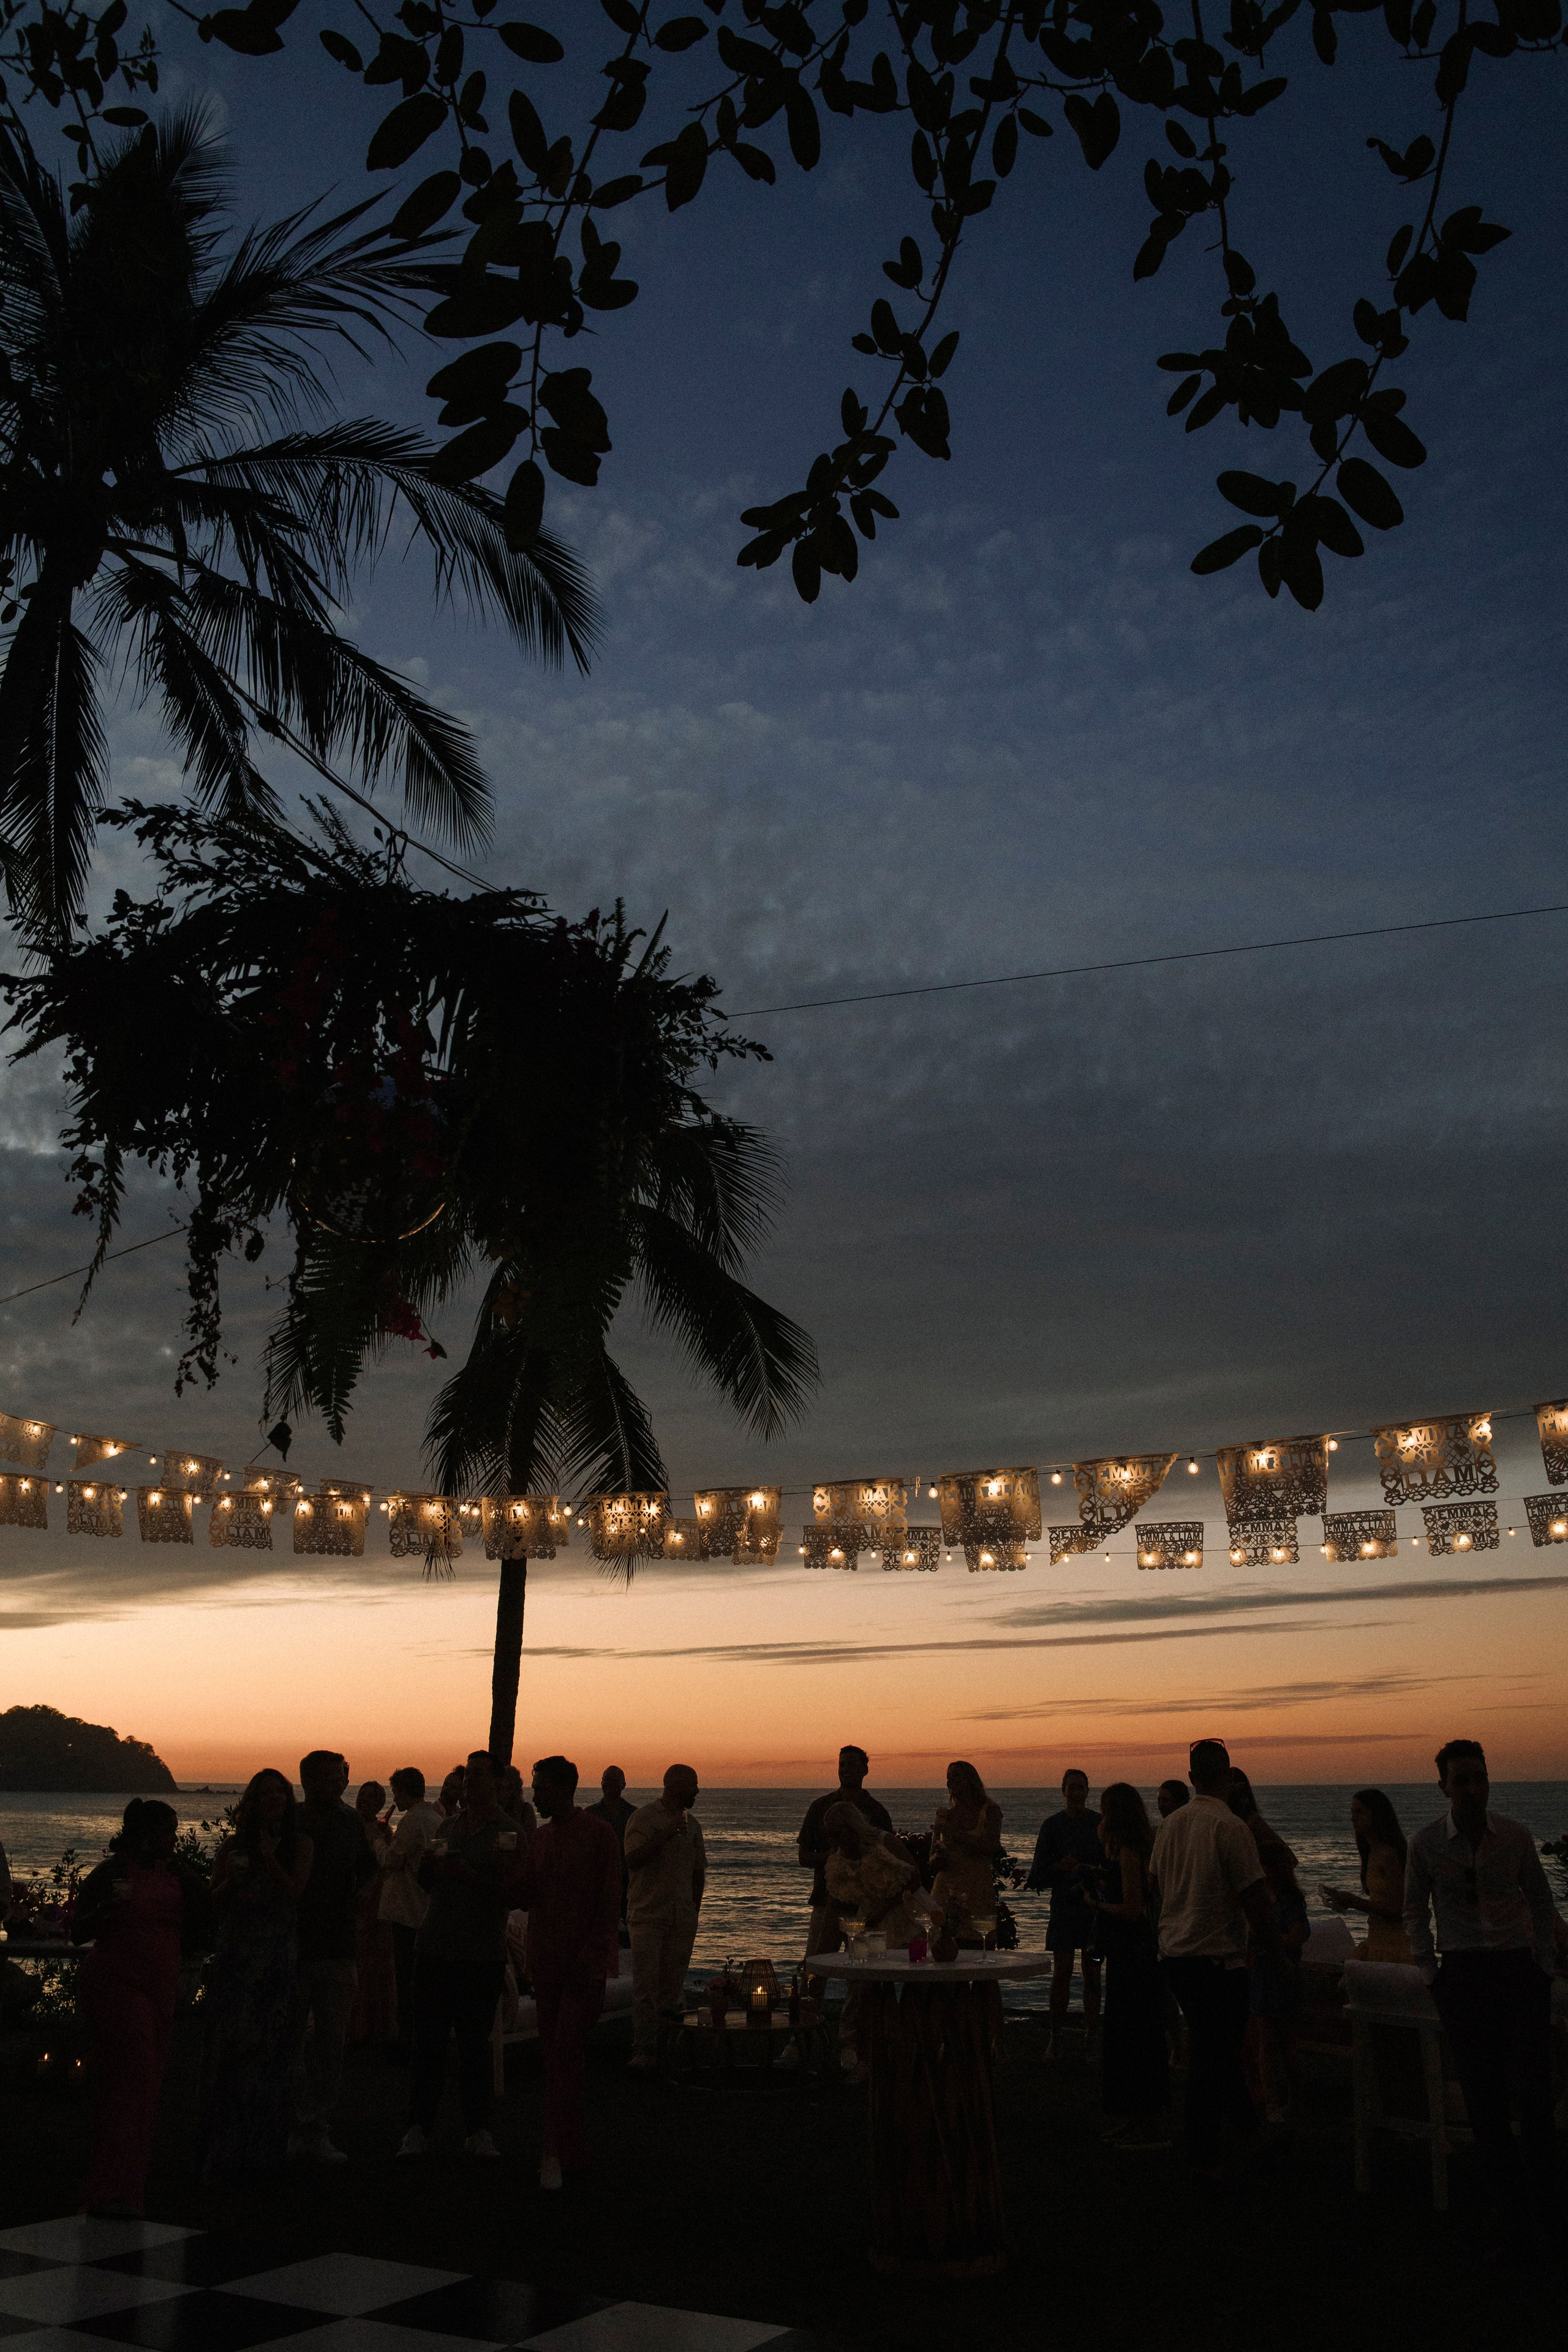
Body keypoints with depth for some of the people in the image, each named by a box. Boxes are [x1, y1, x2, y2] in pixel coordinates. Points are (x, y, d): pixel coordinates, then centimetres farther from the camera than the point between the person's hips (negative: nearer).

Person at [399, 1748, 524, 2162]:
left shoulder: (509, 1832, -5)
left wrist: (469, 1875, -20)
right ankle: (418, 2129, 13)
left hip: (482, 1954, -5)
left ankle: (478, 2130, 12)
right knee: (428, 2040, 5)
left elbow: (511, 1893, -13)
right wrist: (427, 1866, -1)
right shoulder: (449, 1826, 13)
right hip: (434, 1947, 5)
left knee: (475, 2043, 2)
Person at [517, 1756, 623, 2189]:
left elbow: (609, 1902, -11)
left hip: (584, 1963, -7)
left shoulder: (599, 1833, -8)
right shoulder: (542, 1835, 12)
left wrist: (591, 1958, -17)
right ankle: (573, 2148, 20)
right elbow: (526, 1898, 12)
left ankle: (557, 2153, -8)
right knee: (555, 2054, 10)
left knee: (565, 2055, -10)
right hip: (546, 1962, 7)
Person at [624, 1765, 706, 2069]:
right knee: (646, 1984, -9)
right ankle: (645, 2049, -7)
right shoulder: (644, 1817, -5)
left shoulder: (691, 1824, 14)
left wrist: (694, 1910, 15)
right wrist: (667, 1833, -22)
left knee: (672, 1985, 6)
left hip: (682, 1918, 5)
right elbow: (632, 1859, -18)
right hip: (648, 1915, -5)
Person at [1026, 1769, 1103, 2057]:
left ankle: (1091, 2038, 9)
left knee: (1092, 1973, 3)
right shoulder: (1052, 1824, 3)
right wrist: (1060, 1865, -17)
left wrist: (1094, 1869, -13)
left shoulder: (1100, 1823, 4)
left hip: (1093, 1902, 1)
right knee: (1061, 1971, -4)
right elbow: (1041, 1868, 2)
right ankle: (1055, 2038, 2)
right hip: (1064, 1902, -1)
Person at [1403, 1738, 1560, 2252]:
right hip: (1462, 1973, 0)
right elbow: (1415, 1911, 10)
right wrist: (1431, 1973, 5)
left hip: (1519, 1968, 0)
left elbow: (1541, 1900, 11)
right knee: (1483, 2097, 2)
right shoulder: (1426, 1842, -3)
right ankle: (1513, 2215, 13)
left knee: (1533, 2089, -2)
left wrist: (1547, 1964, 7)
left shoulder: (1515, 1836, -2)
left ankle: (1543, 2206, 16)